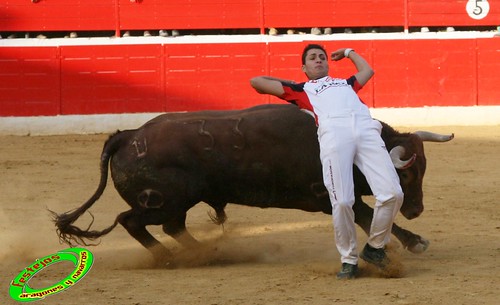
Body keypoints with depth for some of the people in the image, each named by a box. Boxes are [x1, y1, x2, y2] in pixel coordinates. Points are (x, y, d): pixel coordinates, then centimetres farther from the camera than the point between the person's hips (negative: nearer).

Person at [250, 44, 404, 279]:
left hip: (366, 128, 3)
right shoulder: (300, 89, 32)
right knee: (342, 202, -20)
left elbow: (367, 70, 61)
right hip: (333, 133, -3)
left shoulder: (345, 83, 42)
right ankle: (349, 260, -5)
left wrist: (348, 53, 70)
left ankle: (375, 248, 2)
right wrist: (284, 83, 46)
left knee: (392, 193, -17)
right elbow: (256, 82, 33)